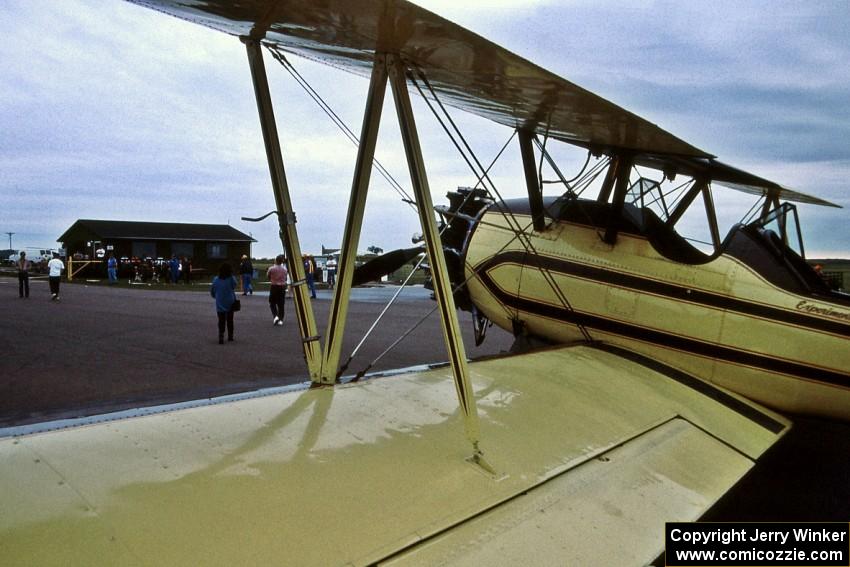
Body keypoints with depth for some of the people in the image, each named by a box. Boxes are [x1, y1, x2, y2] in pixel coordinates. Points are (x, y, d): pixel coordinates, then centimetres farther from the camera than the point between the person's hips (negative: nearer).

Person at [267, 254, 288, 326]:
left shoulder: (271, 268, -11)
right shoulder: (284, 269, -2)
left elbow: (268, 276, 2)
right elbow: (285, 278, 7)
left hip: (274, 287, -2)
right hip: (282, 287, 3)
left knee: (272, 303, 11)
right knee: (281, 304, 7)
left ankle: (275, 316, -10)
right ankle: (280, 319, 7)